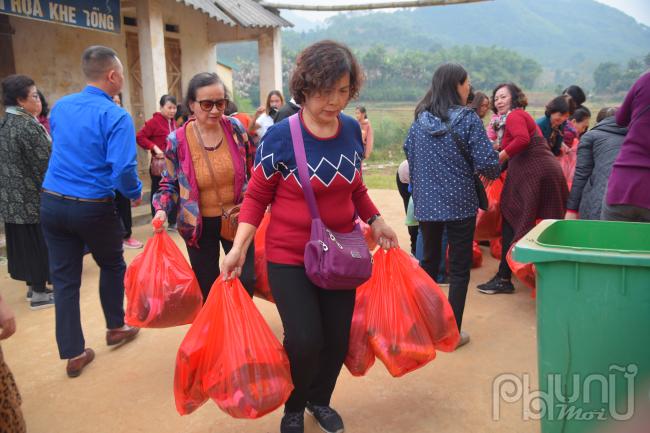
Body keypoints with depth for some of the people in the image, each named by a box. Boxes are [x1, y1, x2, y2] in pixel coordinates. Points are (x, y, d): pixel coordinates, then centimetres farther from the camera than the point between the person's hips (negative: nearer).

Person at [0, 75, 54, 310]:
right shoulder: (27, 125, -18)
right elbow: (44, 162, -19)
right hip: (32, 196, -9)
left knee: (22, 241, 16)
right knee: (38, 242, 1)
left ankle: (33, 285, 28)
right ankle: (39, 293, 10)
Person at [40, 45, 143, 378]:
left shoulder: (60, 107, 6)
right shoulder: (116, 116, -16)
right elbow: (123, 169, -24)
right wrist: (136, 193, -5)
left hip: (52, 202, 5)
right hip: (93, 207, -5)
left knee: (64, 278, 10)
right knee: (112, 265, 20)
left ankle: (73, 353, 19)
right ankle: (116, 327, 36)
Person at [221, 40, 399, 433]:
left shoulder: (352, 130, -1)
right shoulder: (280, 136, -16)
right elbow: (257, 196, -6)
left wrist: (375, 221, 2)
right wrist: (239, 248, -14)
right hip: (290, 257, -4)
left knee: (337, 338, 11)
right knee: (305, 340, -8)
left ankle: (320, 400, 40)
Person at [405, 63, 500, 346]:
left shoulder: (420, 120, 2)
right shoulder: (467, 119, -10)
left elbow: (408, 153, 9)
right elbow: (487, 163, -15)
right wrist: (495, 170, 8)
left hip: (425, 203, 4)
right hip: (460, 203, -4)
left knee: (428, 262, 20)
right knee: (459, 268, 8)